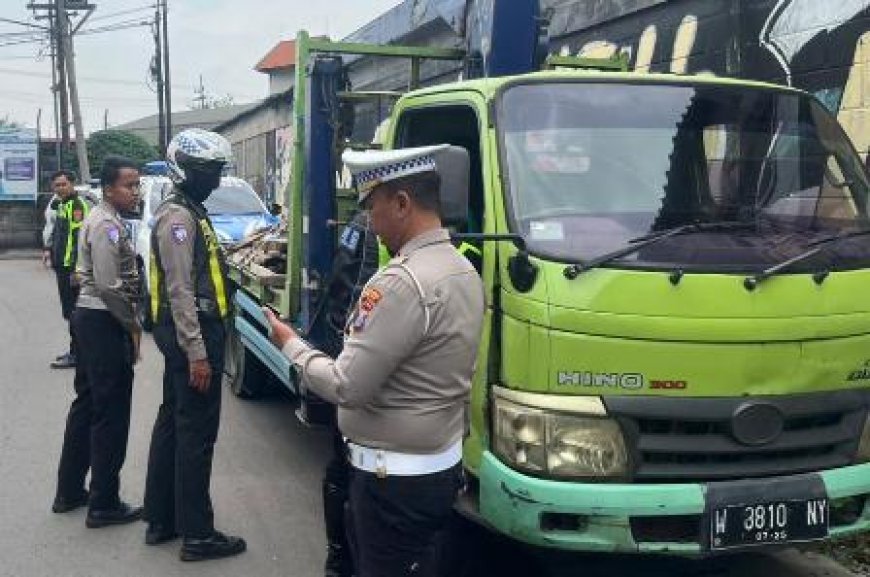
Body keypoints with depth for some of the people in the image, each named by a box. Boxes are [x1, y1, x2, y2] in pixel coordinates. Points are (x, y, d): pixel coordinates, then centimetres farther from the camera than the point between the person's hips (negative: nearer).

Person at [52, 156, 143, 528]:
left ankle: (69, 491, 28)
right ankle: (103, 505, 5)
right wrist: (133, 326, -12)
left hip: (87, 316, 10)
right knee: (111, 415, -3)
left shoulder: (98, 219, 14)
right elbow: (110, 286, -24)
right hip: (104, 322, -10)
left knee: (86, 404, 18)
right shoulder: (108, 225, -18)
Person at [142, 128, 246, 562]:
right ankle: (197, 535, 4)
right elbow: (180, 291, -21)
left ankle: (160, 519, 26)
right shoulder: (178, 216, -16)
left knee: (171, 422, 15)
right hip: (191, 336, -11)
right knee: (196, 433, -4)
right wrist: (197, 353, -23)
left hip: (185, 335, 11)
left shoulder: (190, 212, 16)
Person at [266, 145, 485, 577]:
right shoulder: (464, 271, 6)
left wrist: (291, 345, -6)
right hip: (442, 465, 9)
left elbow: (346, 386, -21)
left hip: (395, 478, -9)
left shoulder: (403, 282, -24)